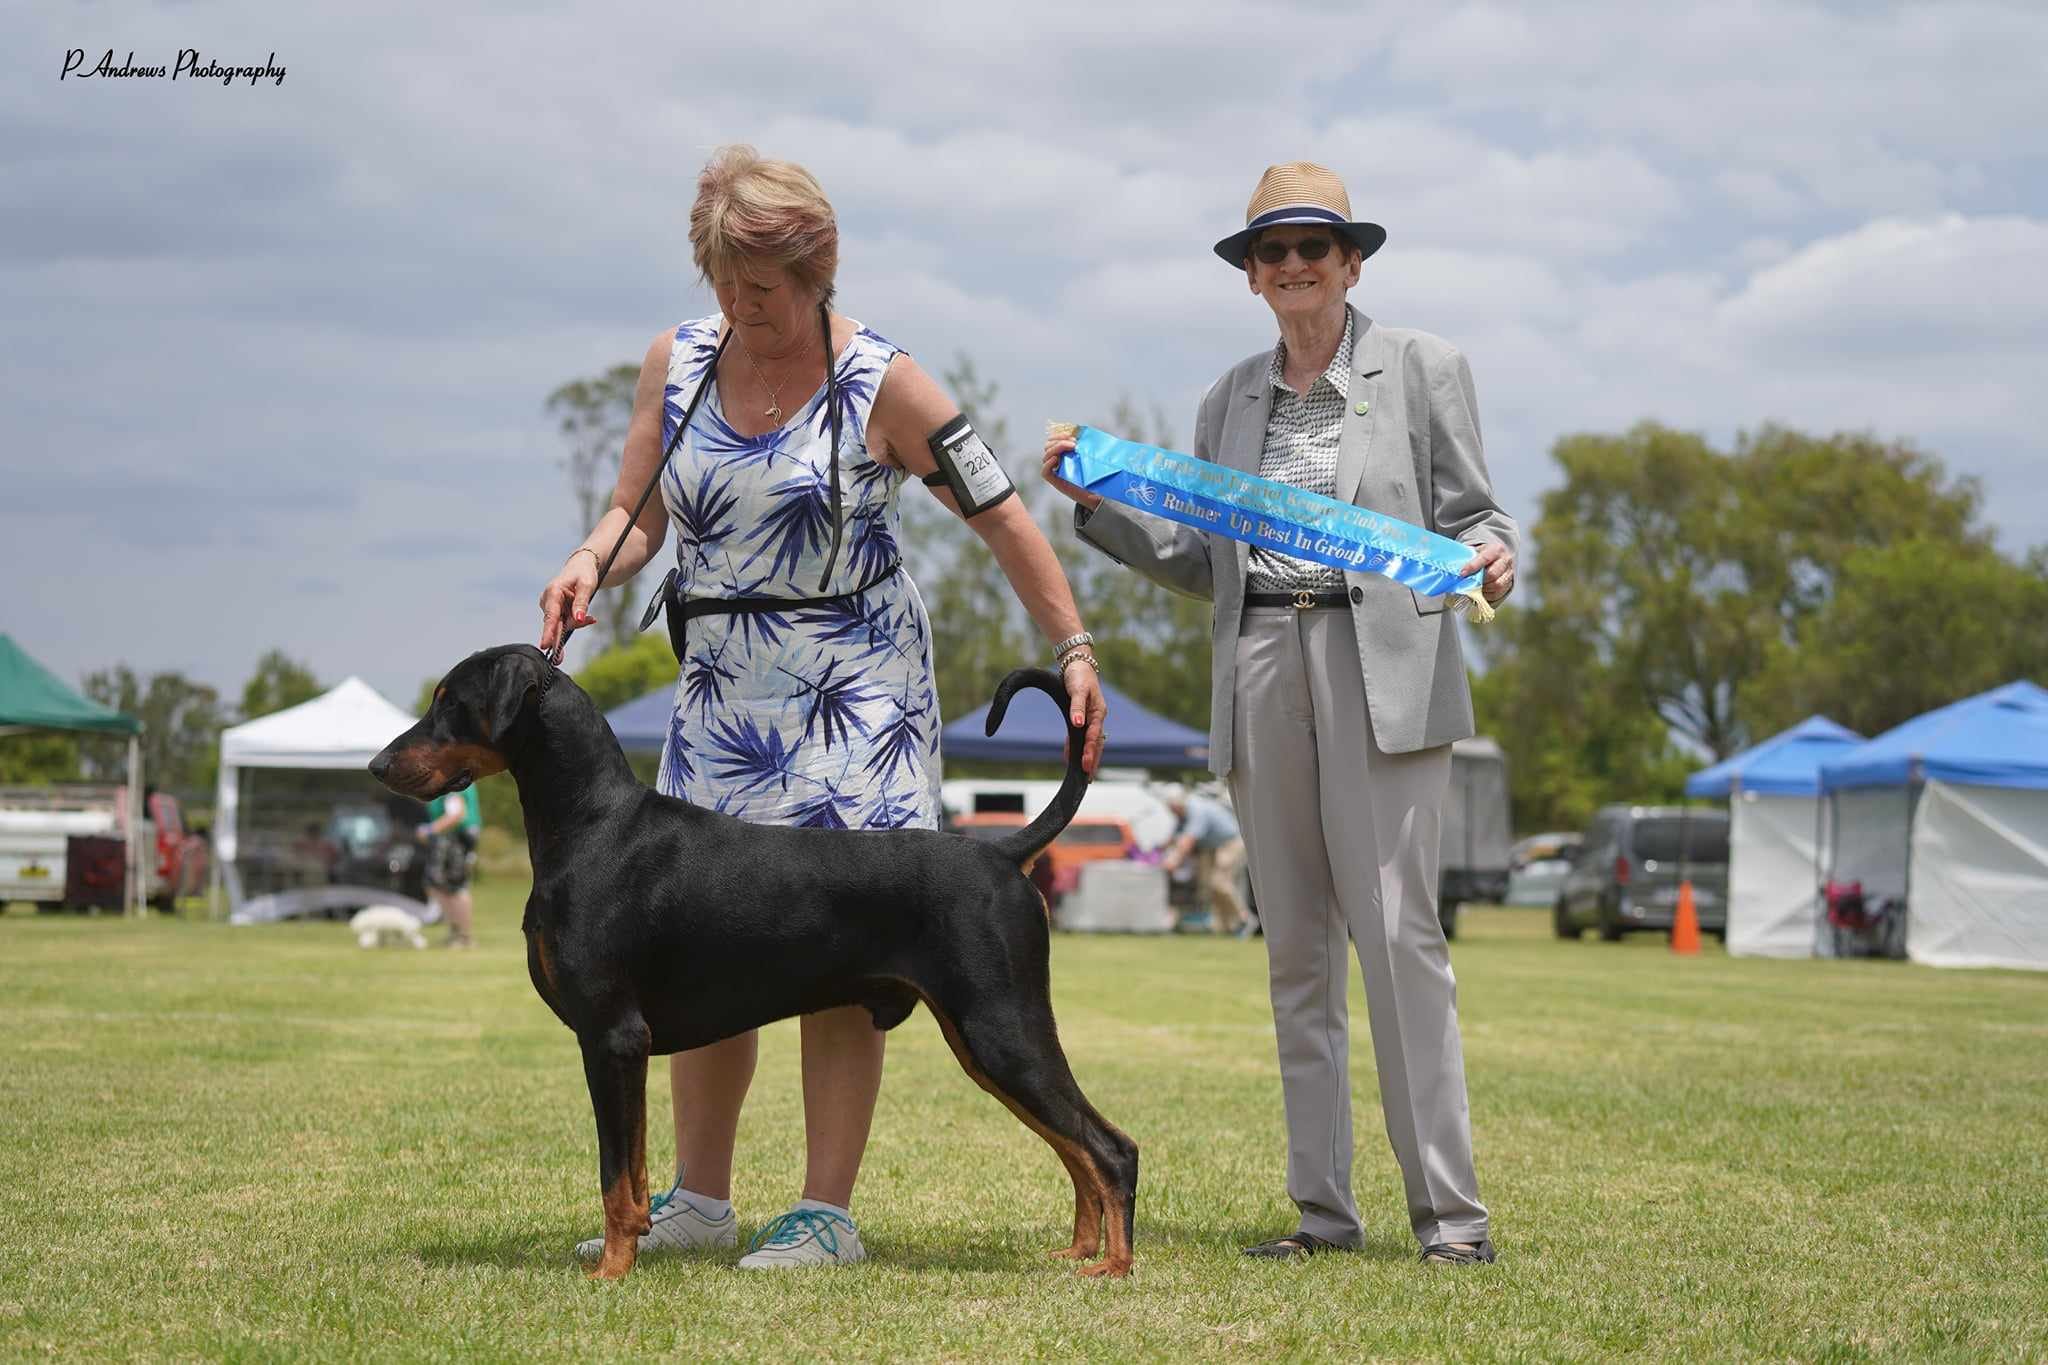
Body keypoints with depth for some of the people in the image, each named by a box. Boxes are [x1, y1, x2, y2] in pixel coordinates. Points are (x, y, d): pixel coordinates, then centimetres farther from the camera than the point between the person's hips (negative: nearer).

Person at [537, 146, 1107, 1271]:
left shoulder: (880, 383, -10)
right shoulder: (677, 362, 3)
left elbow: (998, 516, -7)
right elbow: (638, 511, 8)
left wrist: (1073, 649, -11)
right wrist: (589, 561, -14)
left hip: (854, 692, -5)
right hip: (721, 691, 5)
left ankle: (827, 1213, -3)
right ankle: (699, 1199, 15)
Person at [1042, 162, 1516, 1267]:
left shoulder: (1422, 370, 5)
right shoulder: (1233, 397, 16)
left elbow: (1471, 516, 4)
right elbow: (1198, 561, 16)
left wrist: (1490, 560, -18)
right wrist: (1096, 499, 5)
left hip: (1384, 673, -4)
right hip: (1262, 679, 5)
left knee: (1395, 930, -12)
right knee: (1295, 946, 5)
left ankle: (1450, 1207, -9)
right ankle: (1324, 1208, 9)